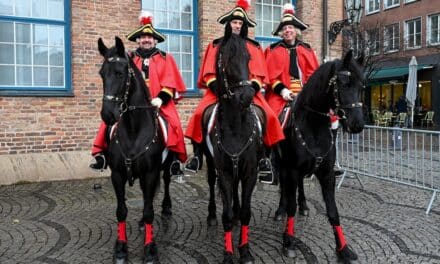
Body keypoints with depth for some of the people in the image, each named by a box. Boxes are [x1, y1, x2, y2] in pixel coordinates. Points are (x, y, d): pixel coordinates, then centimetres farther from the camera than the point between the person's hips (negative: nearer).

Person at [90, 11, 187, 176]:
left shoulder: (165, 59, 11)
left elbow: (170, 82, 0)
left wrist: (161, 98, -15)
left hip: (158, 103, -2)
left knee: (173, 125, -26)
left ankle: (175, 162, -20)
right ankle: (102, 156, -7)